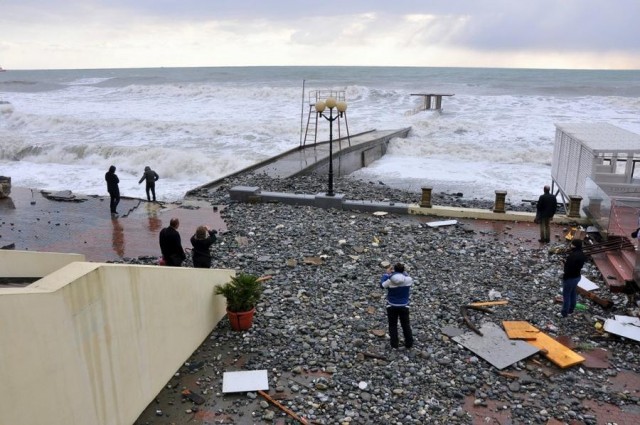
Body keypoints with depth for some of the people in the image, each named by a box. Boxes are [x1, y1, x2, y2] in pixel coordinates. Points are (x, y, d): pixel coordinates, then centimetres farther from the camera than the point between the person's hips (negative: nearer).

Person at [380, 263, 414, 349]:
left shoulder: (389, 281, -24)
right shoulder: (408, 280, -20)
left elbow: (382, 285, -2)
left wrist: (387, 273, 3)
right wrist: (403, 272, 9)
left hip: (392, 306, -1)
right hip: (404, 306, 1)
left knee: (393, 325, 16)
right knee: (406, 325, 19)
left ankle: (394, 344, 22)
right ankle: (409, 343, 28)